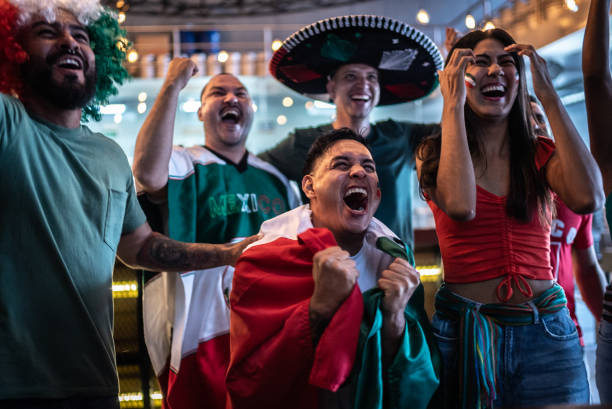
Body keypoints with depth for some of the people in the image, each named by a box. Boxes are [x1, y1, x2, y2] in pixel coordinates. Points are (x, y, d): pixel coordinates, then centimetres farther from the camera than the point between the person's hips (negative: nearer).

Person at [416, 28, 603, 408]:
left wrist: (548, 95, -8)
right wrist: (453, 105, -11)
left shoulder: (541, 154, 8)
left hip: (546, 333, 2)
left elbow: (588, 198, -14)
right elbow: (460, 206, -19)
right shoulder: (434, 154, 3)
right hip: (465, 330, -2)